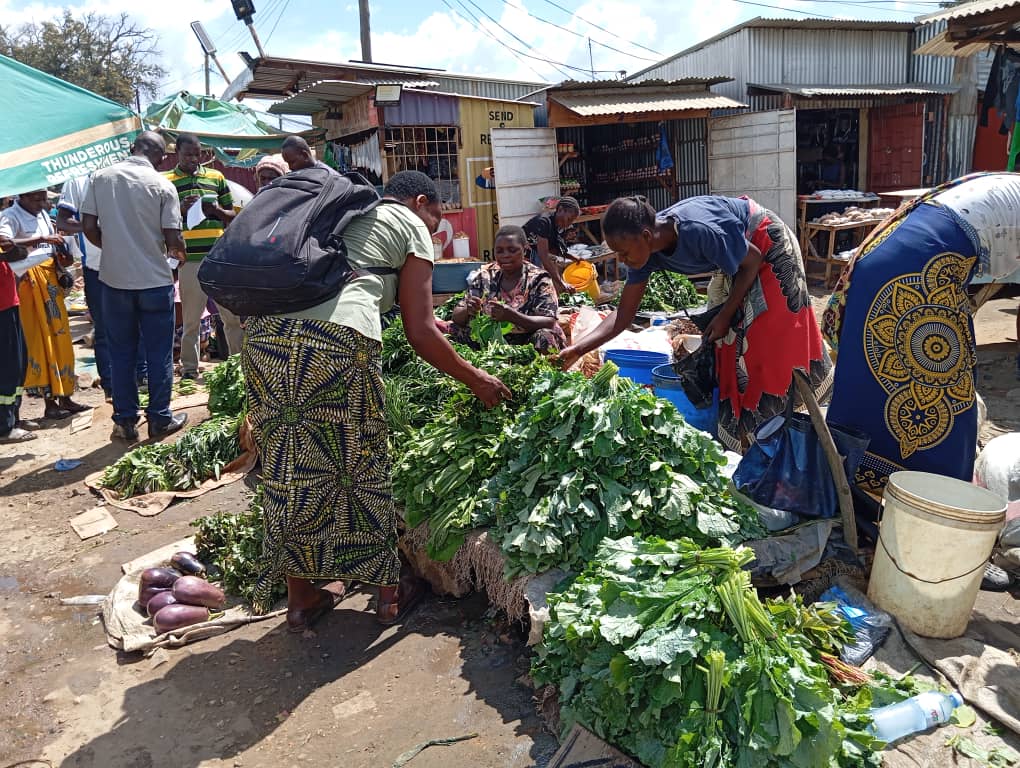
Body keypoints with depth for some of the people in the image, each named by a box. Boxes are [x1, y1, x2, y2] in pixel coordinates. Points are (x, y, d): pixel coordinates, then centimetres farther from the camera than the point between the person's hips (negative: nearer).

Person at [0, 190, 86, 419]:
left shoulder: (42, 214, 15)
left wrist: (62, 256, 3)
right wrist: (41, 239, -30)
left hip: (50, 278, 7)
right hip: (29, 281, -7)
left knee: (59, 337, 8)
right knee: (39, 340, -4)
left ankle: (65, 397, 15)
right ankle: (50, 403, 2)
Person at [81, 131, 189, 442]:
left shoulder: (100, 177, 0)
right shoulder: (162, 185, -9)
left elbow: (89, 227, -1)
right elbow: (173, 239, -11)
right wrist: (180, 252, 11)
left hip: (114, 278, 3)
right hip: (154, 279, -3)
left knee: (121, 352, 12)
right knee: (159, 352, 8)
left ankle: (125, 421, 17)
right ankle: (159, 418, 14)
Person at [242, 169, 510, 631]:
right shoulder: (412, 226, 15)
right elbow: (420, 334, 8)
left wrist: (428, 319, 55)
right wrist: (475, 380, 20)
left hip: (265, 329, 6)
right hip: (338, 337, -6)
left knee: (288, 466, 15)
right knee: (359, 462, 9)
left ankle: (300, 597, 29)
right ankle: (390, 591, 26)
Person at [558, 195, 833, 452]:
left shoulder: (698, 232, -40)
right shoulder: (644, 250, -18)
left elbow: (753, 260, -23)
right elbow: (623, 315, -14)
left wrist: (725, 315, -19)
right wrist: (577, 349, -24)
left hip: (767, 246, -7)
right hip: (736, 256, 7)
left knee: (772, 341, -6)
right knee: (730, 340, 8)